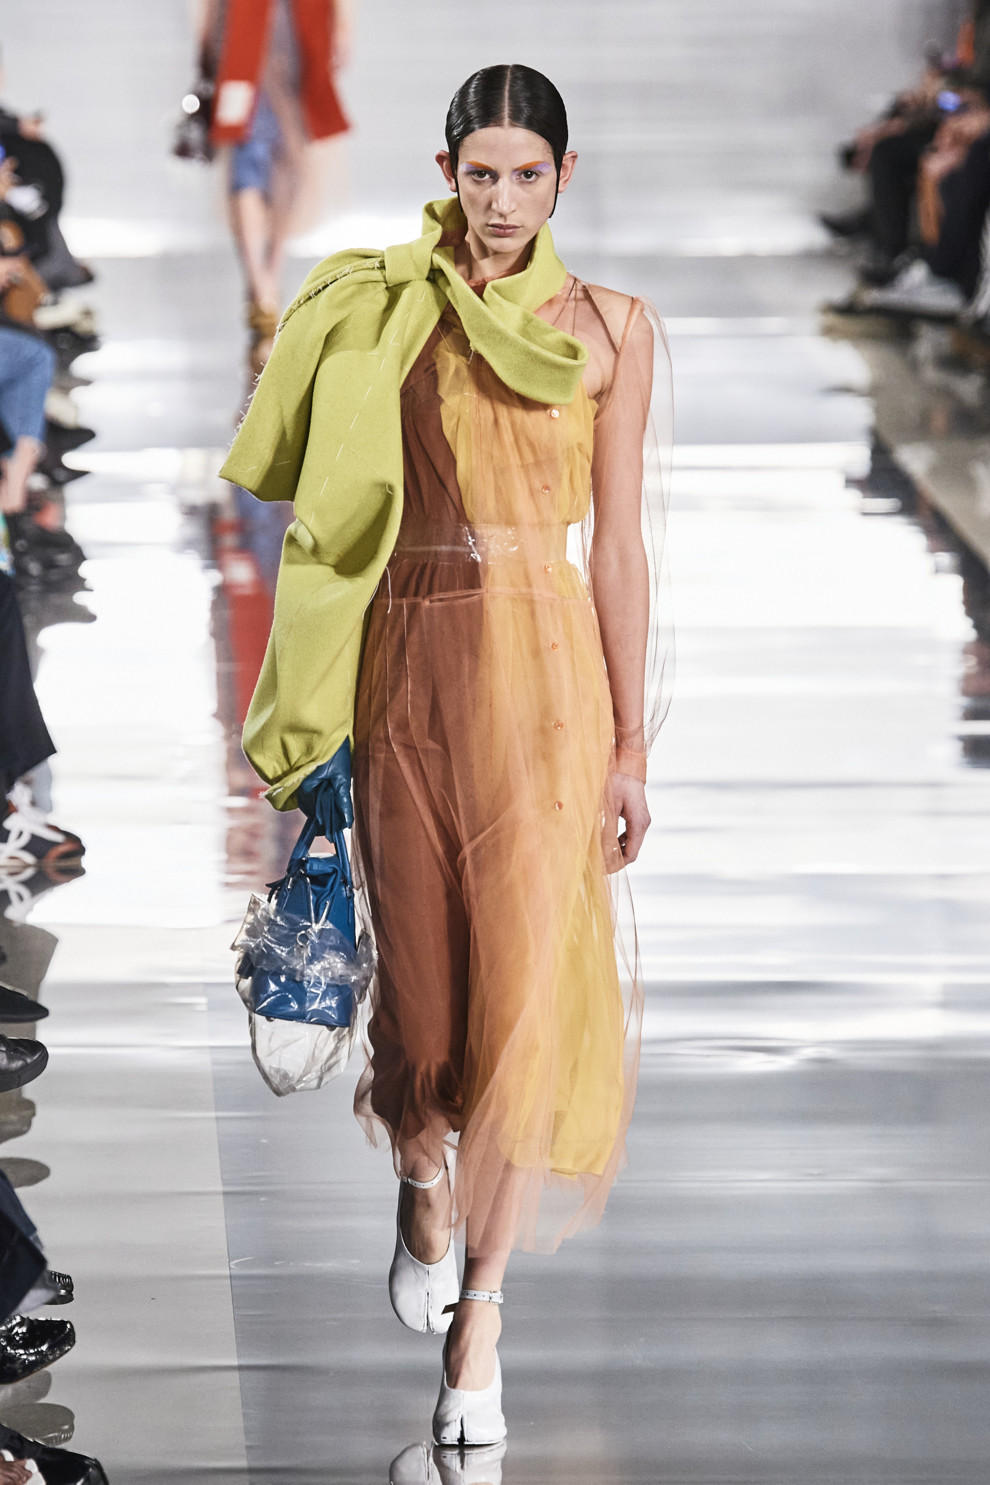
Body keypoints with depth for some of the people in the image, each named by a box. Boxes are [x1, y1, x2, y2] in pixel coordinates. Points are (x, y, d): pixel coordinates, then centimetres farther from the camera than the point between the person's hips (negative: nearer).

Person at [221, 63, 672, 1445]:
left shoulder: (613, 327, 3)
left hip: (546, 660, -1)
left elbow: (620, 543, 2)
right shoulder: (391, 309, 6)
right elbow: (339, 502, 8)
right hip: (412, 655, 2)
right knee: (422, 954, 9)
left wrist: (631, 743, 0)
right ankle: (425, 1182, 40)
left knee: (530, 973, -6)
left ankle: (480, 1308, 5)